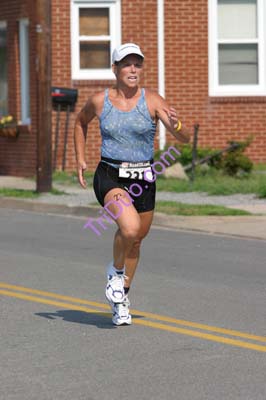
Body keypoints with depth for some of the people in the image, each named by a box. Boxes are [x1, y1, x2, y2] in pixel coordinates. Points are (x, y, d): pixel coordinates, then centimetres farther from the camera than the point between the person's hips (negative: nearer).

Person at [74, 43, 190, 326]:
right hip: (109, 176, -2)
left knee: (136, 239, 15)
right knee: (130, 227, -29)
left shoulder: (152, 101, -5)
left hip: (143, 179, 2)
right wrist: (80, 159, 12)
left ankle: (121, 298, 40)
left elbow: (184, 138, -11)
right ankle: (116, 271, 3)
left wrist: (175, 124, -34)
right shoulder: (99, 101, -1)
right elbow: (81, 122, 21)